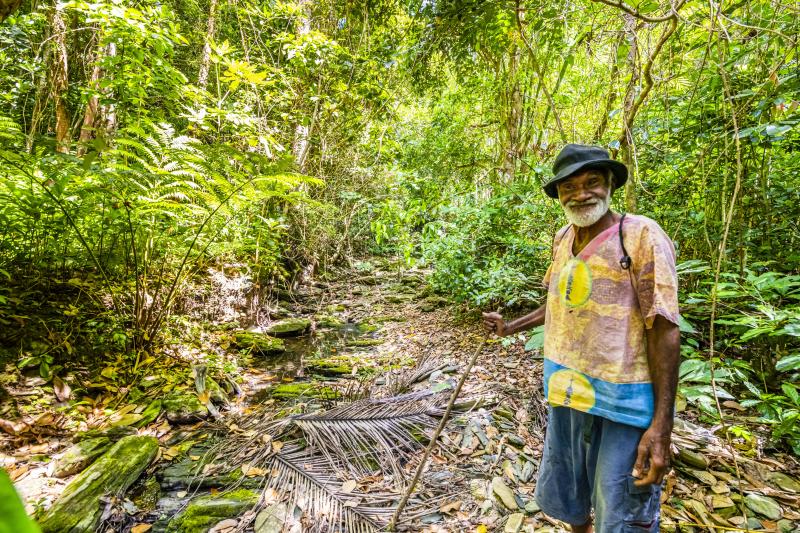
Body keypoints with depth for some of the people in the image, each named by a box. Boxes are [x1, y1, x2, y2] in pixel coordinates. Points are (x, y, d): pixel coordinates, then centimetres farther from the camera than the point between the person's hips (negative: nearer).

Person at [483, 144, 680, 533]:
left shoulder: (641, 236, -14)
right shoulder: (563, 239, 5)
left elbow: (664, 331, -16)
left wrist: (662, 426, -18)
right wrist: (511, 328, 25)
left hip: (621, 401, -6)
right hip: (566, 393, 6)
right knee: (563, 498, 24)